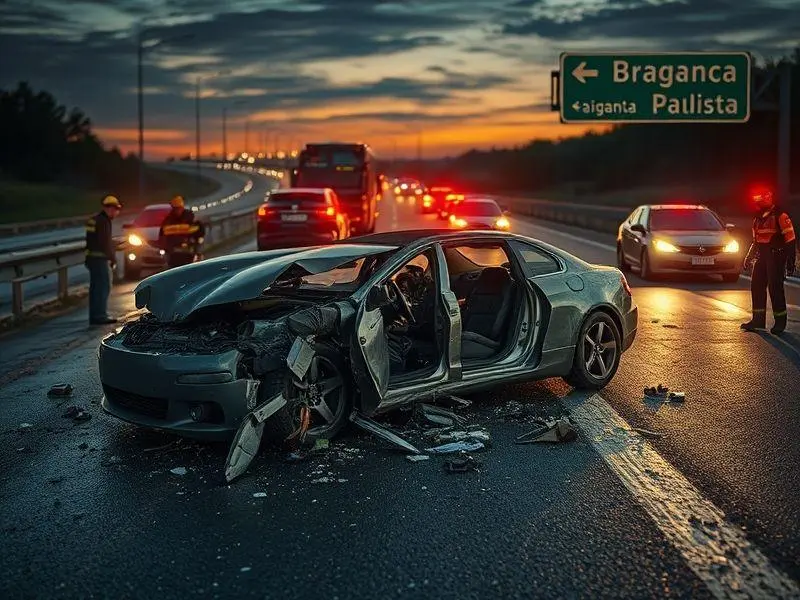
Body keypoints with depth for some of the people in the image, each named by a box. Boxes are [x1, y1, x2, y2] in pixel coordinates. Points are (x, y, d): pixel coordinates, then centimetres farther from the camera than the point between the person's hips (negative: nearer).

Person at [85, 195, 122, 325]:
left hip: (91, 258, 10)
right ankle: (101, 316, -8)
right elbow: (106, 243, -18)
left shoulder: (94, 220, 15)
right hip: (100, 259, -10)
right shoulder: (103, 222, -15)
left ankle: (94, 316, 17)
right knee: (104, 287, -7)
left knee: (96, 287, 13)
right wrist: (113, 258, -9)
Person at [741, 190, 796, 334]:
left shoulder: (780, 216, -11)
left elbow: (790, 240, -12)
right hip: (762, 257, 8)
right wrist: (749, 257, 21)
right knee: (756, 286, 5)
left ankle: (780, 321, 4)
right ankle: (758, 319, 13)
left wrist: (790, 262, -15)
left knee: (775, 288, -7)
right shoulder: (758, 218, 14)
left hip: (776, 257, -8)